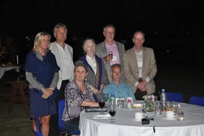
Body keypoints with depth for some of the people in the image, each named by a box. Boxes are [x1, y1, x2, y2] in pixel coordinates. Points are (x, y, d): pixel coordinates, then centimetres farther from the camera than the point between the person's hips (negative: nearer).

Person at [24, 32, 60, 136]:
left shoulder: (51, 56, 11)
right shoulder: (31, 56, -1)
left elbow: (56, 74, 9)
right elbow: (29, 76, -6)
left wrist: (51, 89, -7)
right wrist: (43, 89, -12)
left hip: (50, 92, 4)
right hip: (36, 92, -3)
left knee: (46, 120, 4)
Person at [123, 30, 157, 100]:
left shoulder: (150, 51, 14)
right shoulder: (127, 54, 8)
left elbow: (154, 69, 8)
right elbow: (127, 73, 1)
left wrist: (145, 81, -7)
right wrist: (137, 84, -10)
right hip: (133, 89, -1)